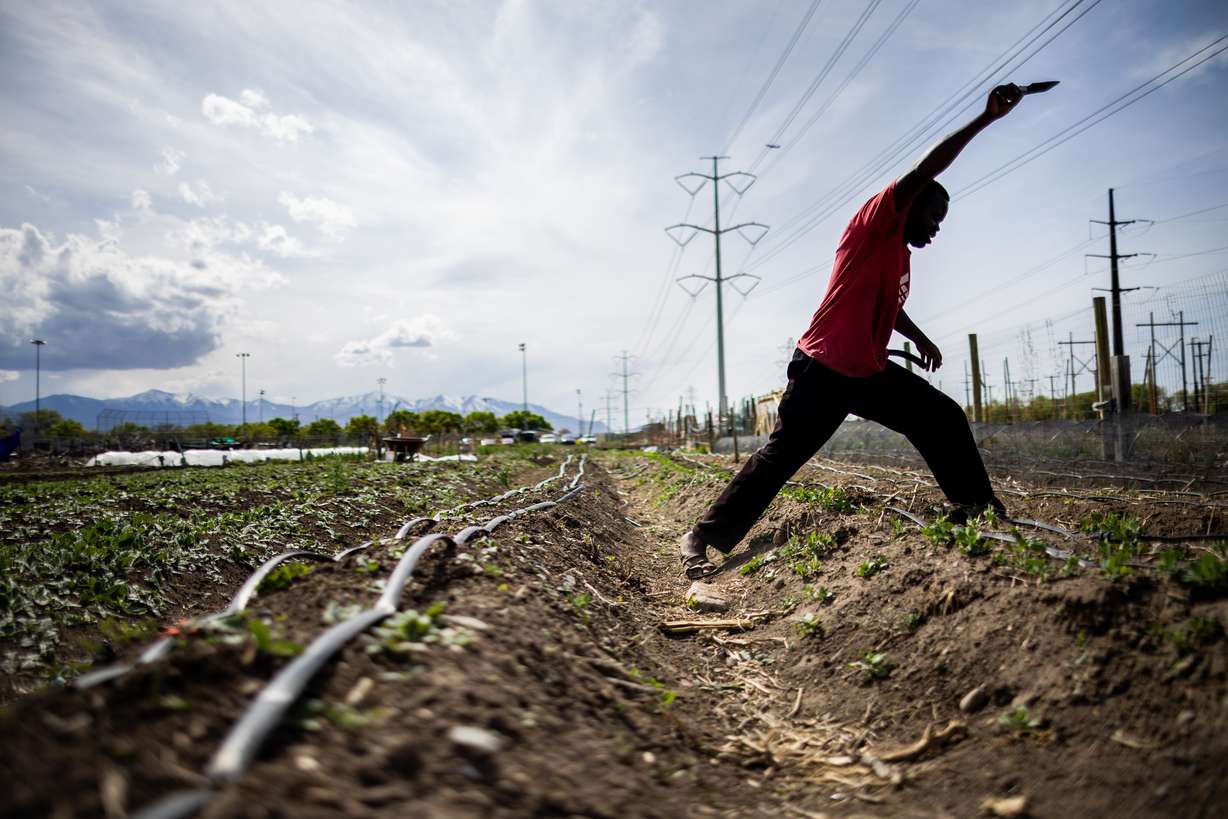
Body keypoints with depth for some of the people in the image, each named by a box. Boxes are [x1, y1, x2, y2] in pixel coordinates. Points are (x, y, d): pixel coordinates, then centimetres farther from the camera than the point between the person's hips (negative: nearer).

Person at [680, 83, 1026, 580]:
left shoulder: (900, 255, 19)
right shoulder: (874, 224, -5)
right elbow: (925, 172, -18)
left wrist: (920, 338, 26)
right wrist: (986, 118, -17)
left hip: (871, 373, 9)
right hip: (823, 371, -9)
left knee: (945, 420, 6)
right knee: (781, 455, -10)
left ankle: (977, 508, 14)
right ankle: (703, 538, -4)